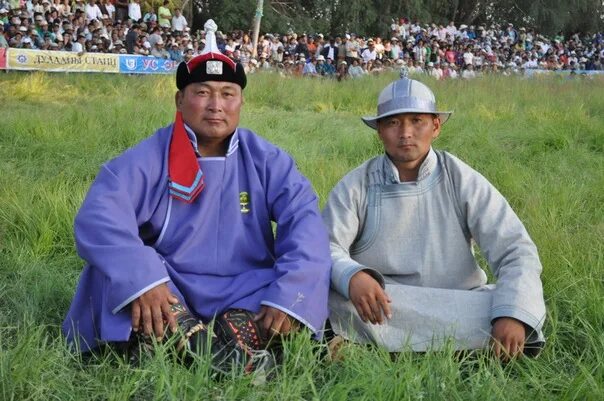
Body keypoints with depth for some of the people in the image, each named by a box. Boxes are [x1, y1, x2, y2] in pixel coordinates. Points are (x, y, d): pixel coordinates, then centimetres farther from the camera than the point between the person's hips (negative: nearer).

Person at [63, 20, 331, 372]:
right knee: (118, 270, -31)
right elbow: (99, 216, -19)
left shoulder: (266, 159, 3)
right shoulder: (150, 157, -5)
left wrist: (289, 295, -27)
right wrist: (141, 279, -37)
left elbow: (304, 221, -9)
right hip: (171, 289, -1)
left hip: (245, 293, 1)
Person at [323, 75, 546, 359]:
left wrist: (513, 314, -26)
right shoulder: (356, 186, 0)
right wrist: (351, 276, -34)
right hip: (379, 306, -1)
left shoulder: (463, 181, -1)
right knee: (339, 298, -33)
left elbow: (516, 249, -8)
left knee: (529, 304, -25)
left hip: (456, 306, 1)